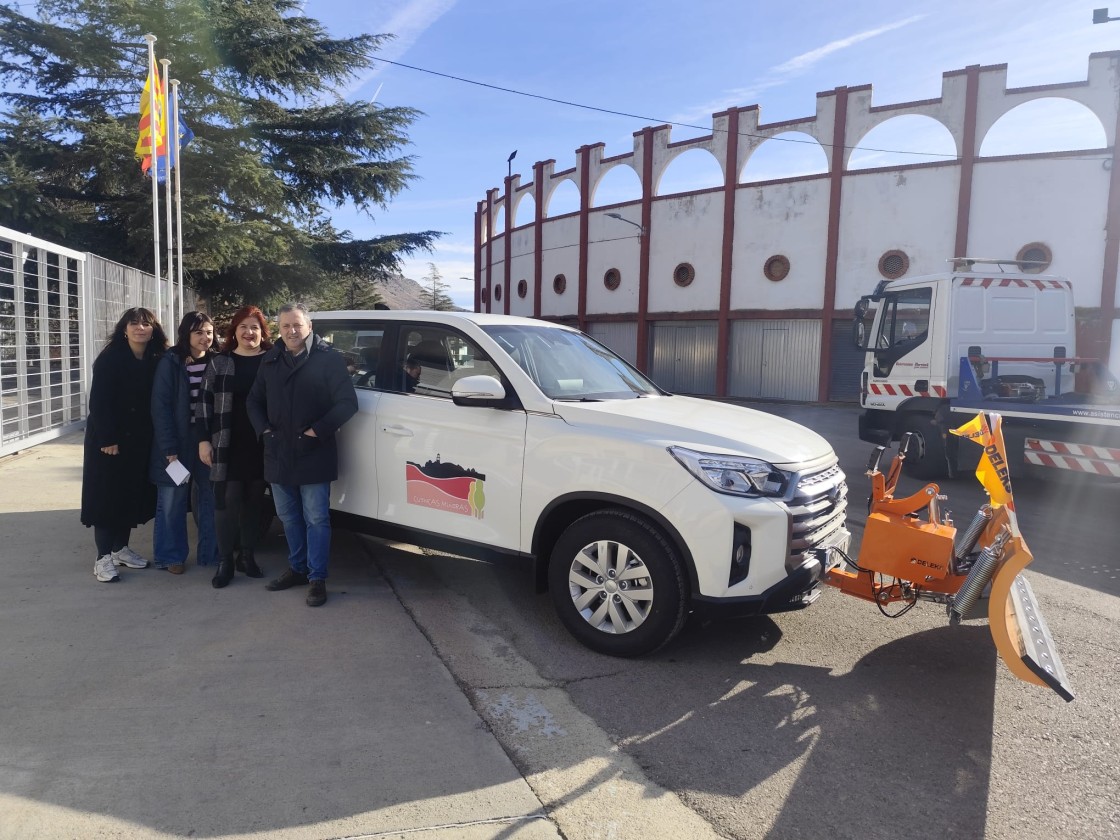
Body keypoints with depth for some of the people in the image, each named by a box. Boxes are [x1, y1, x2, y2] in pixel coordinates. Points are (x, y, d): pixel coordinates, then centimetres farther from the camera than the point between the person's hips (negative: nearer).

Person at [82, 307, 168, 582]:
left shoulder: (155, 361, 4)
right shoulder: (109, 359, -11)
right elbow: (98, 402, -15)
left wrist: (154, 438, 0)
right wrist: (107, 439, -19)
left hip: (140, 441, 5)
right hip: (108, 440, -5)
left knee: (133, 494, 11)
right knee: (107, 495, 0)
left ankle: (120, 547, 26)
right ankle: (103, 557, 7)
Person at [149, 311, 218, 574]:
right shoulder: (170, 362, -7)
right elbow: (160, 407, -10)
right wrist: (169, 448, -15)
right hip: (177, 442, -3)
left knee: (210, 500, 8)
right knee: (172, 503, 6)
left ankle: (209, 553, 21)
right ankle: (171, 556, 19)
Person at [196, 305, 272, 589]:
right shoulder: (220, 361, 4)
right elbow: (204, 401, 4)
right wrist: (204, 439, -3)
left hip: (262, 444, 1)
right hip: (227, 444, -1)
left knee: (254, 501, 9)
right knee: (227, 500, -1)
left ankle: (247, 556, 23)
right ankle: (225, 561, 9)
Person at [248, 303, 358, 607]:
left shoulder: (329, 358, -8)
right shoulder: (271, 360, 10)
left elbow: (348, 403, -12)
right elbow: (254, 400, 20)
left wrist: (318, 431, -16)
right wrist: (264, 429, 4)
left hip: (313, 454, -6)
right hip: (278, 454, 6)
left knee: (316, 519, 0)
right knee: (289, 517, 17)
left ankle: (317, 579, 9)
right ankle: (297, 569, 32)